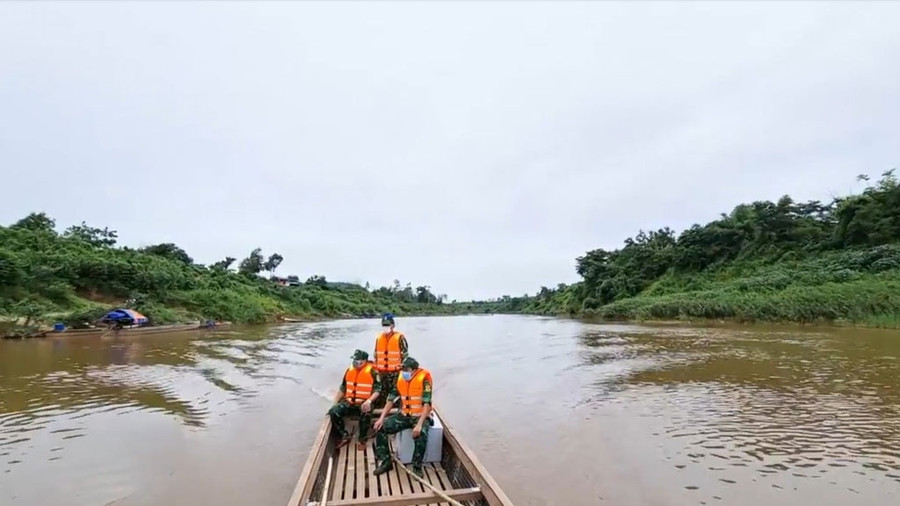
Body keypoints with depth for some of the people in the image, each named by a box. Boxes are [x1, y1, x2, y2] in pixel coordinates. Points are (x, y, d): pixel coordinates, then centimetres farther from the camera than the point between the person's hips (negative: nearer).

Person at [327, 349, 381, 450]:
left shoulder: (372, 371, -7)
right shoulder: (349, 370, 9)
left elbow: (377, 390, -9)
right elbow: (342, 389, 18)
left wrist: (369, 401, -25)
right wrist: (335, 403, 9)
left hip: (364, 403, -5)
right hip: (348, 402, 5)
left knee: (366, 413, -37)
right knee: (333, 412, -20)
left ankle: (362, 440, -12)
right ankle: (344, 435, 2)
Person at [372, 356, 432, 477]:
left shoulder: (424, 379, -19)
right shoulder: (400, 379, -1)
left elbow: (427, 404, -24)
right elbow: (391, 399, 2)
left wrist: (419, 424, -33)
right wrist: (381, 418, -8)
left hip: (420, 416, -6)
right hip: (404, 415, 6)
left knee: (421, 435, -36)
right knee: (380, 427, -9)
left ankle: (417, 467, -11)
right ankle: (386, 462, 5)